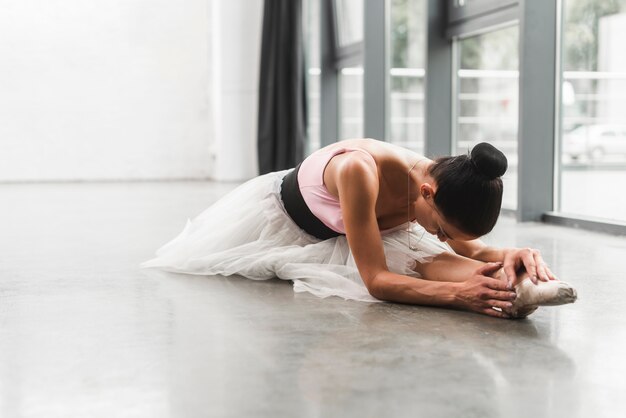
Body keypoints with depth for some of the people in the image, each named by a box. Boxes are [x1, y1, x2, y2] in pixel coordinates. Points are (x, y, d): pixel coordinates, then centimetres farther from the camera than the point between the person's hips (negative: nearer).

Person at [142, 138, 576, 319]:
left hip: (339, 236, 3)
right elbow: (375, 280, -50)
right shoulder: (361, 170, -50)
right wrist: (456, 293, -63)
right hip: (278, 212, -3)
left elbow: (469, 249, -18)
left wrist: (511, 255, -41)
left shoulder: (442, 183, -32)